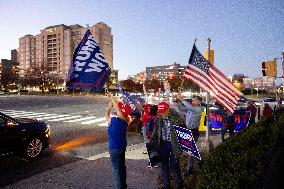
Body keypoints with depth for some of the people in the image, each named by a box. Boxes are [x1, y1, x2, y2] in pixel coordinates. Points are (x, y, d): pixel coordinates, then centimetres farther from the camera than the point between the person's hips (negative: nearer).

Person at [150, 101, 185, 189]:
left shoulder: (176, 117, -16)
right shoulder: (159, 117, -3)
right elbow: (156, 128, 11)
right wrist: (152, 138, 0)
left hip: (174, 144, -4)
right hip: (163, 143, 4)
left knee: (174, 164, 8)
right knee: (164, 165, 14)